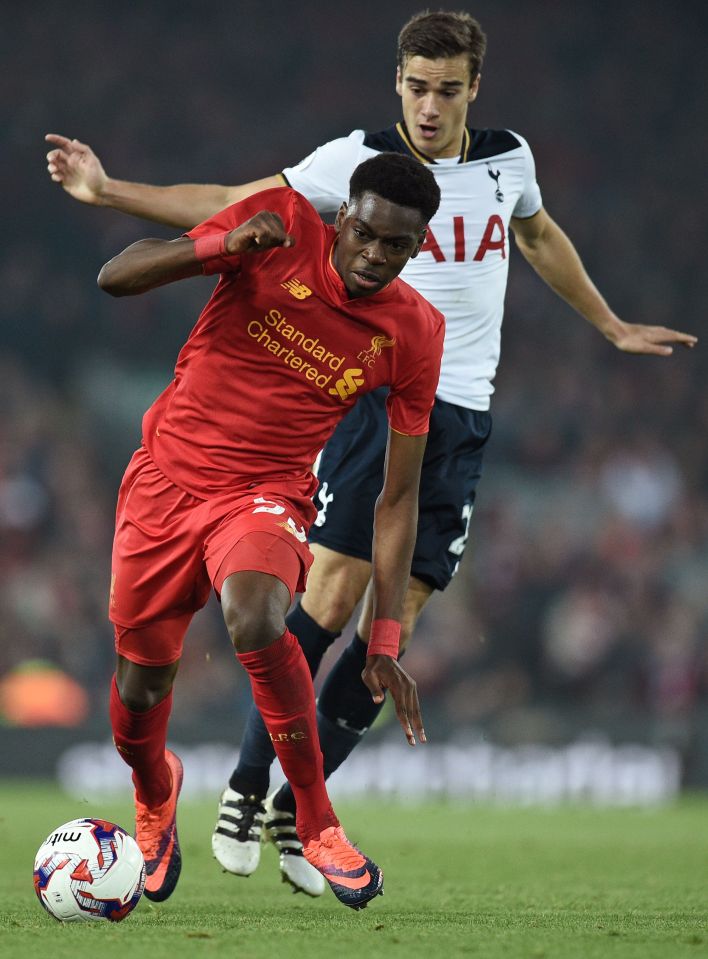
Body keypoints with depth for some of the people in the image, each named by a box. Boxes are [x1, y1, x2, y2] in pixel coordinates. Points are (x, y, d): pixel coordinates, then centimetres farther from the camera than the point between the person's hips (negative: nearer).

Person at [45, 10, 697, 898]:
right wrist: (109, 191, -11)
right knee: (333, 587, -18)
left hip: (462, 416, 3)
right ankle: (246, 786, -7)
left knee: (395, 620, -4)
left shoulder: (508, 158, 8)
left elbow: (540, 237, 29)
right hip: (374, 393, -3)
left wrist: (613, 327, 37)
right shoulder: (359, 160, -3)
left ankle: (296, 807, 4)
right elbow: (231, 206, -1)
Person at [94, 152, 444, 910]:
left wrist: (385, 638, -6)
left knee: (255, 619, -34)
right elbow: (115, 278, -10)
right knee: (141, 685, 6)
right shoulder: (281, 224, -10)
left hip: (267, 498, -1)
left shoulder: (414, 334, -7)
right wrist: (222, 247, -28)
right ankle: (154, 794, 43)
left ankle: (316, 822, -17)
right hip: (167, 478, 1)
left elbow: (398, 498, -2)